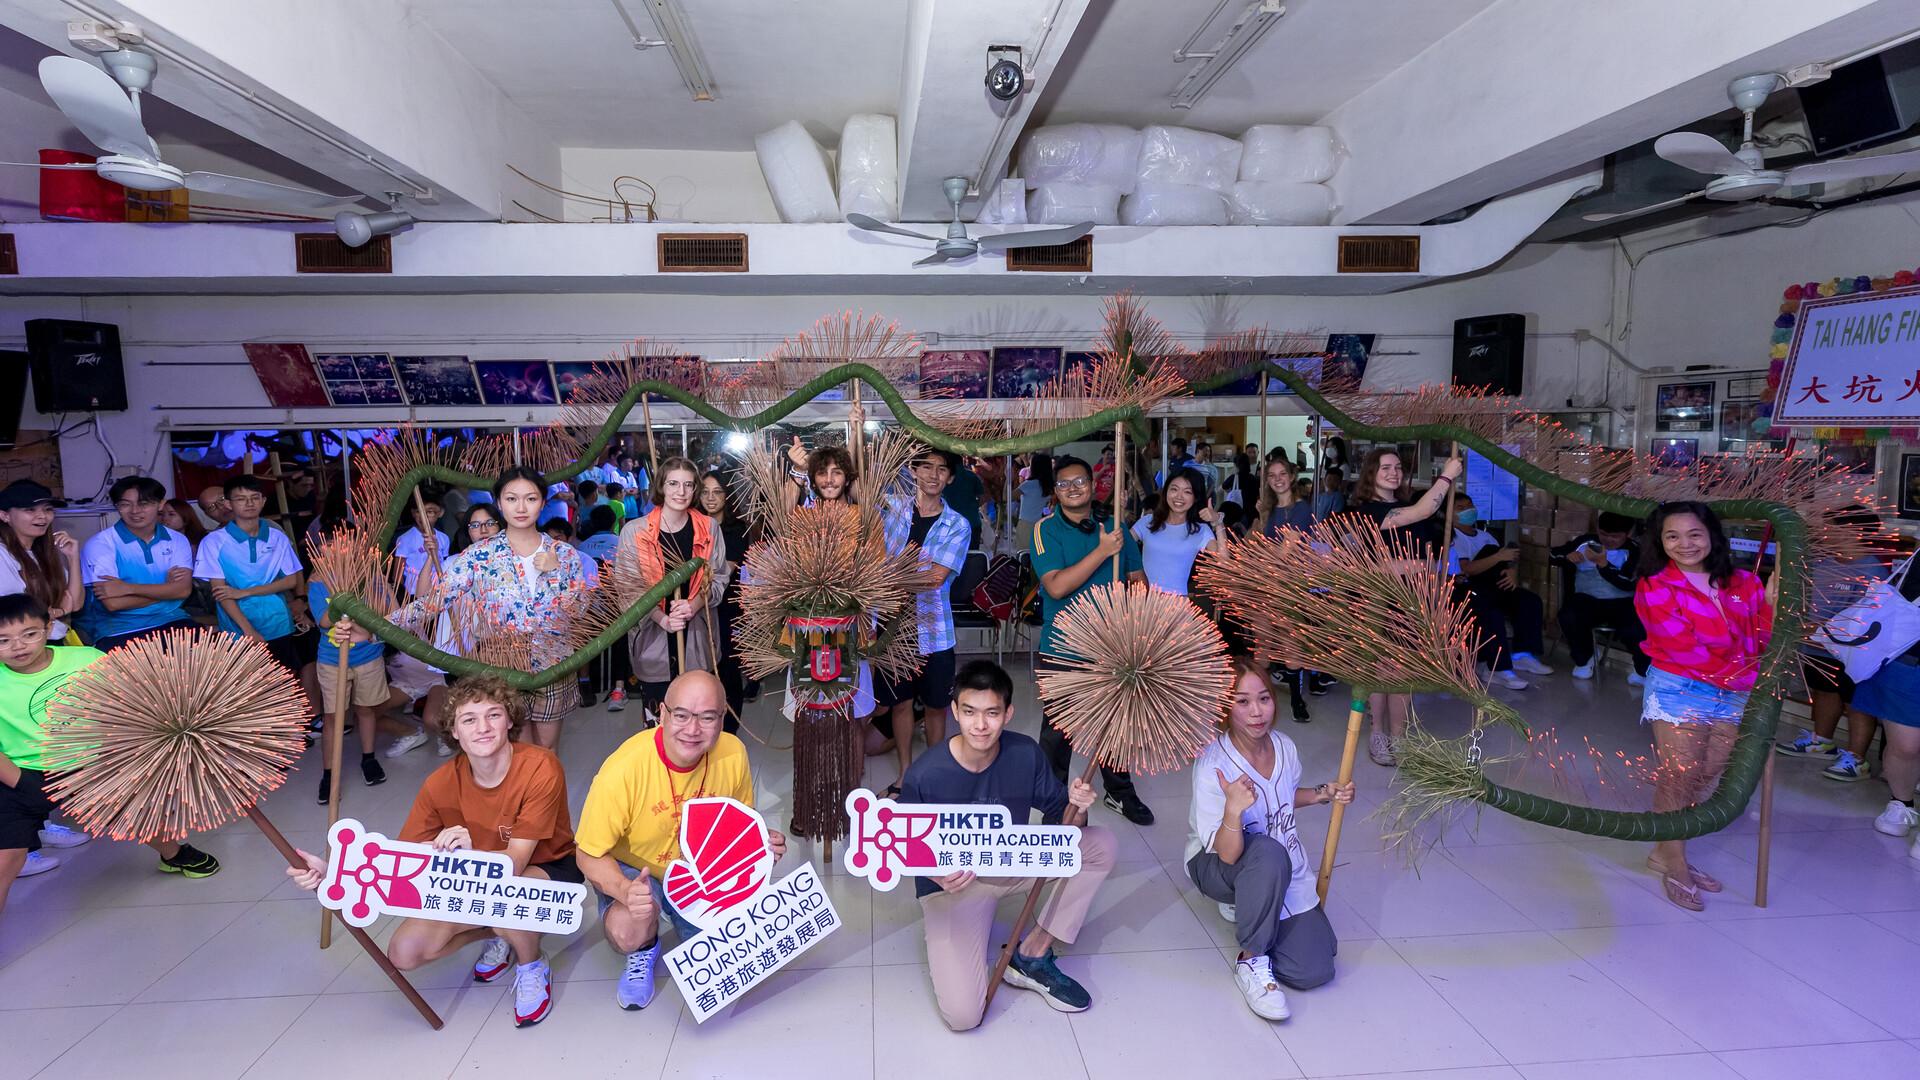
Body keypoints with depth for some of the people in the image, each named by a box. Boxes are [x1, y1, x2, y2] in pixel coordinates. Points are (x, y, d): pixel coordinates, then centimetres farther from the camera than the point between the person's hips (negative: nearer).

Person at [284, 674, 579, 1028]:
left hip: (548, 867, -5)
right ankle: (496, 934, 14)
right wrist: (332, 872, -27)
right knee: (404, 952, -13)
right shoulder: (441, 785, -15)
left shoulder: (540, 767, -30)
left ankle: (532, 968, -5)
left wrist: (471, 852, -52)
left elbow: (515, 862, -32)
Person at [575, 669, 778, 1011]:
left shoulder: (733, 753, -19)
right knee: (628, 933, -33)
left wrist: (763, 843, -22)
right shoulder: (622, 770, -31)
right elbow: (590, 856, -19)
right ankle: (644, 952, 7)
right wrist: (625, 890, -39)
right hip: (632, 871, -3)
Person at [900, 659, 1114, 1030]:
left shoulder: (1026, 754, -15)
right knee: (962, 1014, -21)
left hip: (1014, 864, 4)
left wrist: (1074, 806, -28)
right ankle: (948, 948, 15)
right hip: (952, 882, -4)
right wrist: (936, 873, -33)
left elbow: (1055, 813, -4)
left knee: (1100, 843, -17)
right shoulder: (924, 775, -24)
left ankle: (1032, 956, -6)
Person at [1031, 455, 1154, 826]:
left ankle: (1120, 792, 37)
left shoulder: (1115, 529, 4)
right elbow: (1056, 586, -21)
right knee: (1057, 728, 7)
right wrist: (1102, 552, -24)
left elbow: (1138, 579, 10)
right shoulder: (1046, 530, -9)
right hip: (1062, 649, -4)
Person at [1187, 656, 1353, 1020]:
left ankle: (1252, 913, 19)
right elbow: (1228, 855, -28)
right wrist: (1233, 810, -48)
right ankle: (1252, 962, -18)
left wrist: (1323, 793, -2)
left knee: (1314, 971, -11)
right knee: (1268, 851, -39)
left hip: (1286, 871, 6)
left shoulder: (1285, 747, -9)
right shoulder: (1213, 765, -27)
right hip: (1217, 868, -5)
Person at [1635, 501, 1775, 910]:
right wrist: (1748, 677, -13)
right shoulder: (1655, 588, -7)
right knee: (1677, 778, -2)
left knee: (1708, 777, 10)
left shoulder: (1742, 583, 7)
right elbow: (1685, 649, -12)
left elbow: (1763, 637, 6)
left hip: (1733, 696, 5)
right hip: (1679, 692, -5)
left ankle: (1665, 851, 24)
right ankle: (1674, 866, 14)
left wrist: (1772, 603, -12)